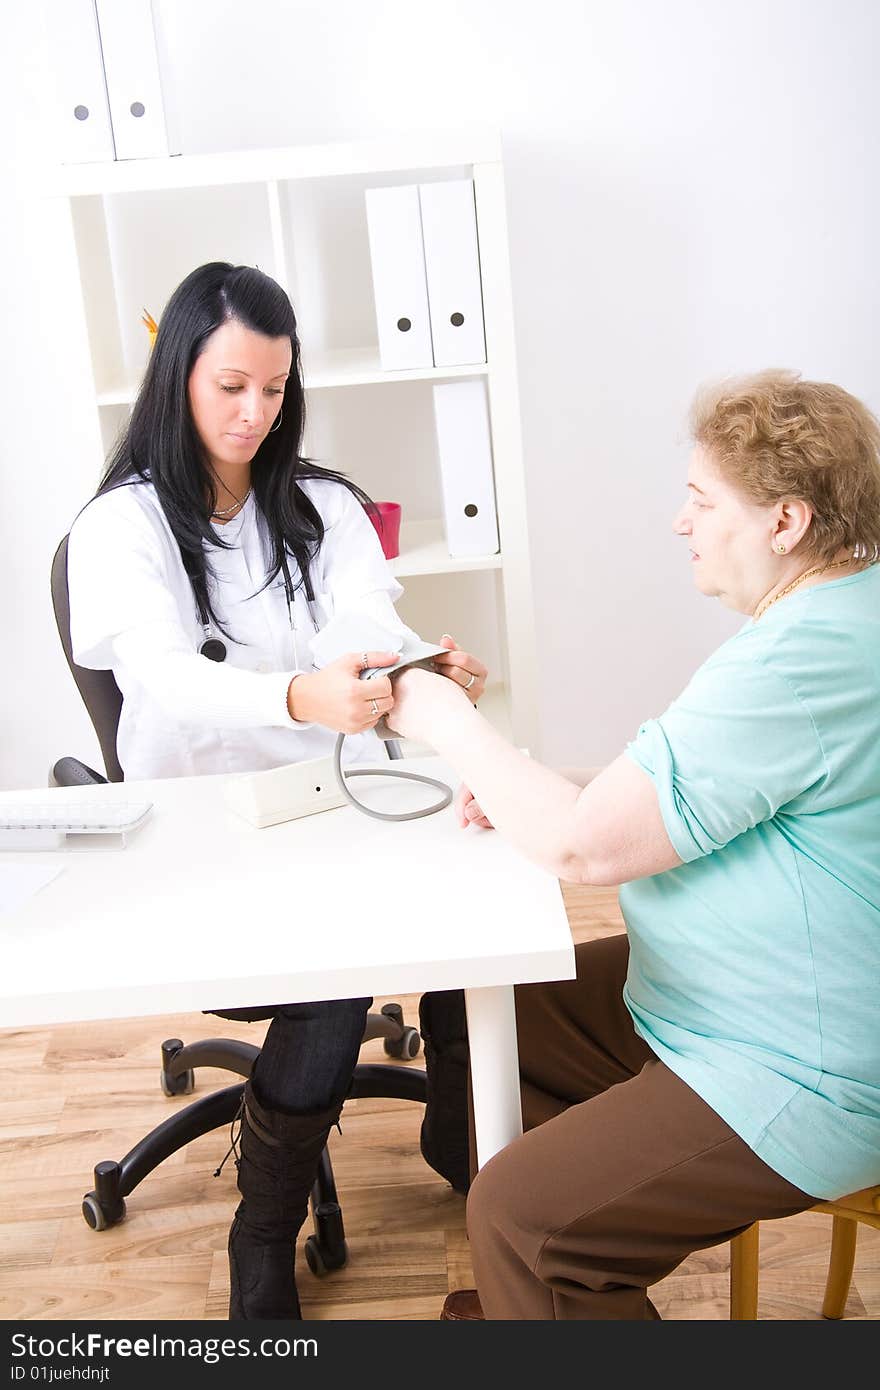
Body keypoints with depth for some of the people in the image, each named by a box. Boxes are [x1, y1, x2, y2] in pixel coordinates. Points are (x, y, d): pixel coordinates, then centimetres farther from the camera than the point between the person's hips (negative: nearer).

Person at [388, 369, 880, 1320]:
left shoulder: (802, 662, -29)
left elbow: (582, 846, -29)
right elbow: (709, 793, 13)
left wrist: (449, 723, -13)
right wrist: (523, 790, -1)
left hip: (804, 1087, -11)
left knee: (516, 1214, -15)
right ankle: (518, 1299, 28)